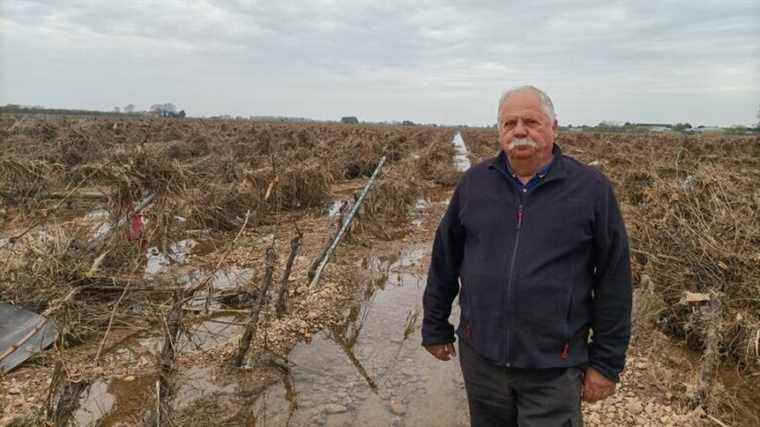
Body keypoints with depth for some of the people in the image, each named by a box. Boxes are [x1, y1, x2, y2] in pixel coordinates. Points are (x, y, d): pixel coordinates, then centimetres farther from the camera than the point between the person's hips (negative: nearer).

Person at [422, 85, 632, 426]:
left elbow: (613, 281, -4)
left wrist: (607, 361, -3)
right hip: (480, 356, 3)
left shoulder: (592, 188, -7)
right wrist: (435, 327, 11)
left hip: (553, 369, -2)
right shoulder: (474, 183, 0)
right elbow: (444, 261, 7)